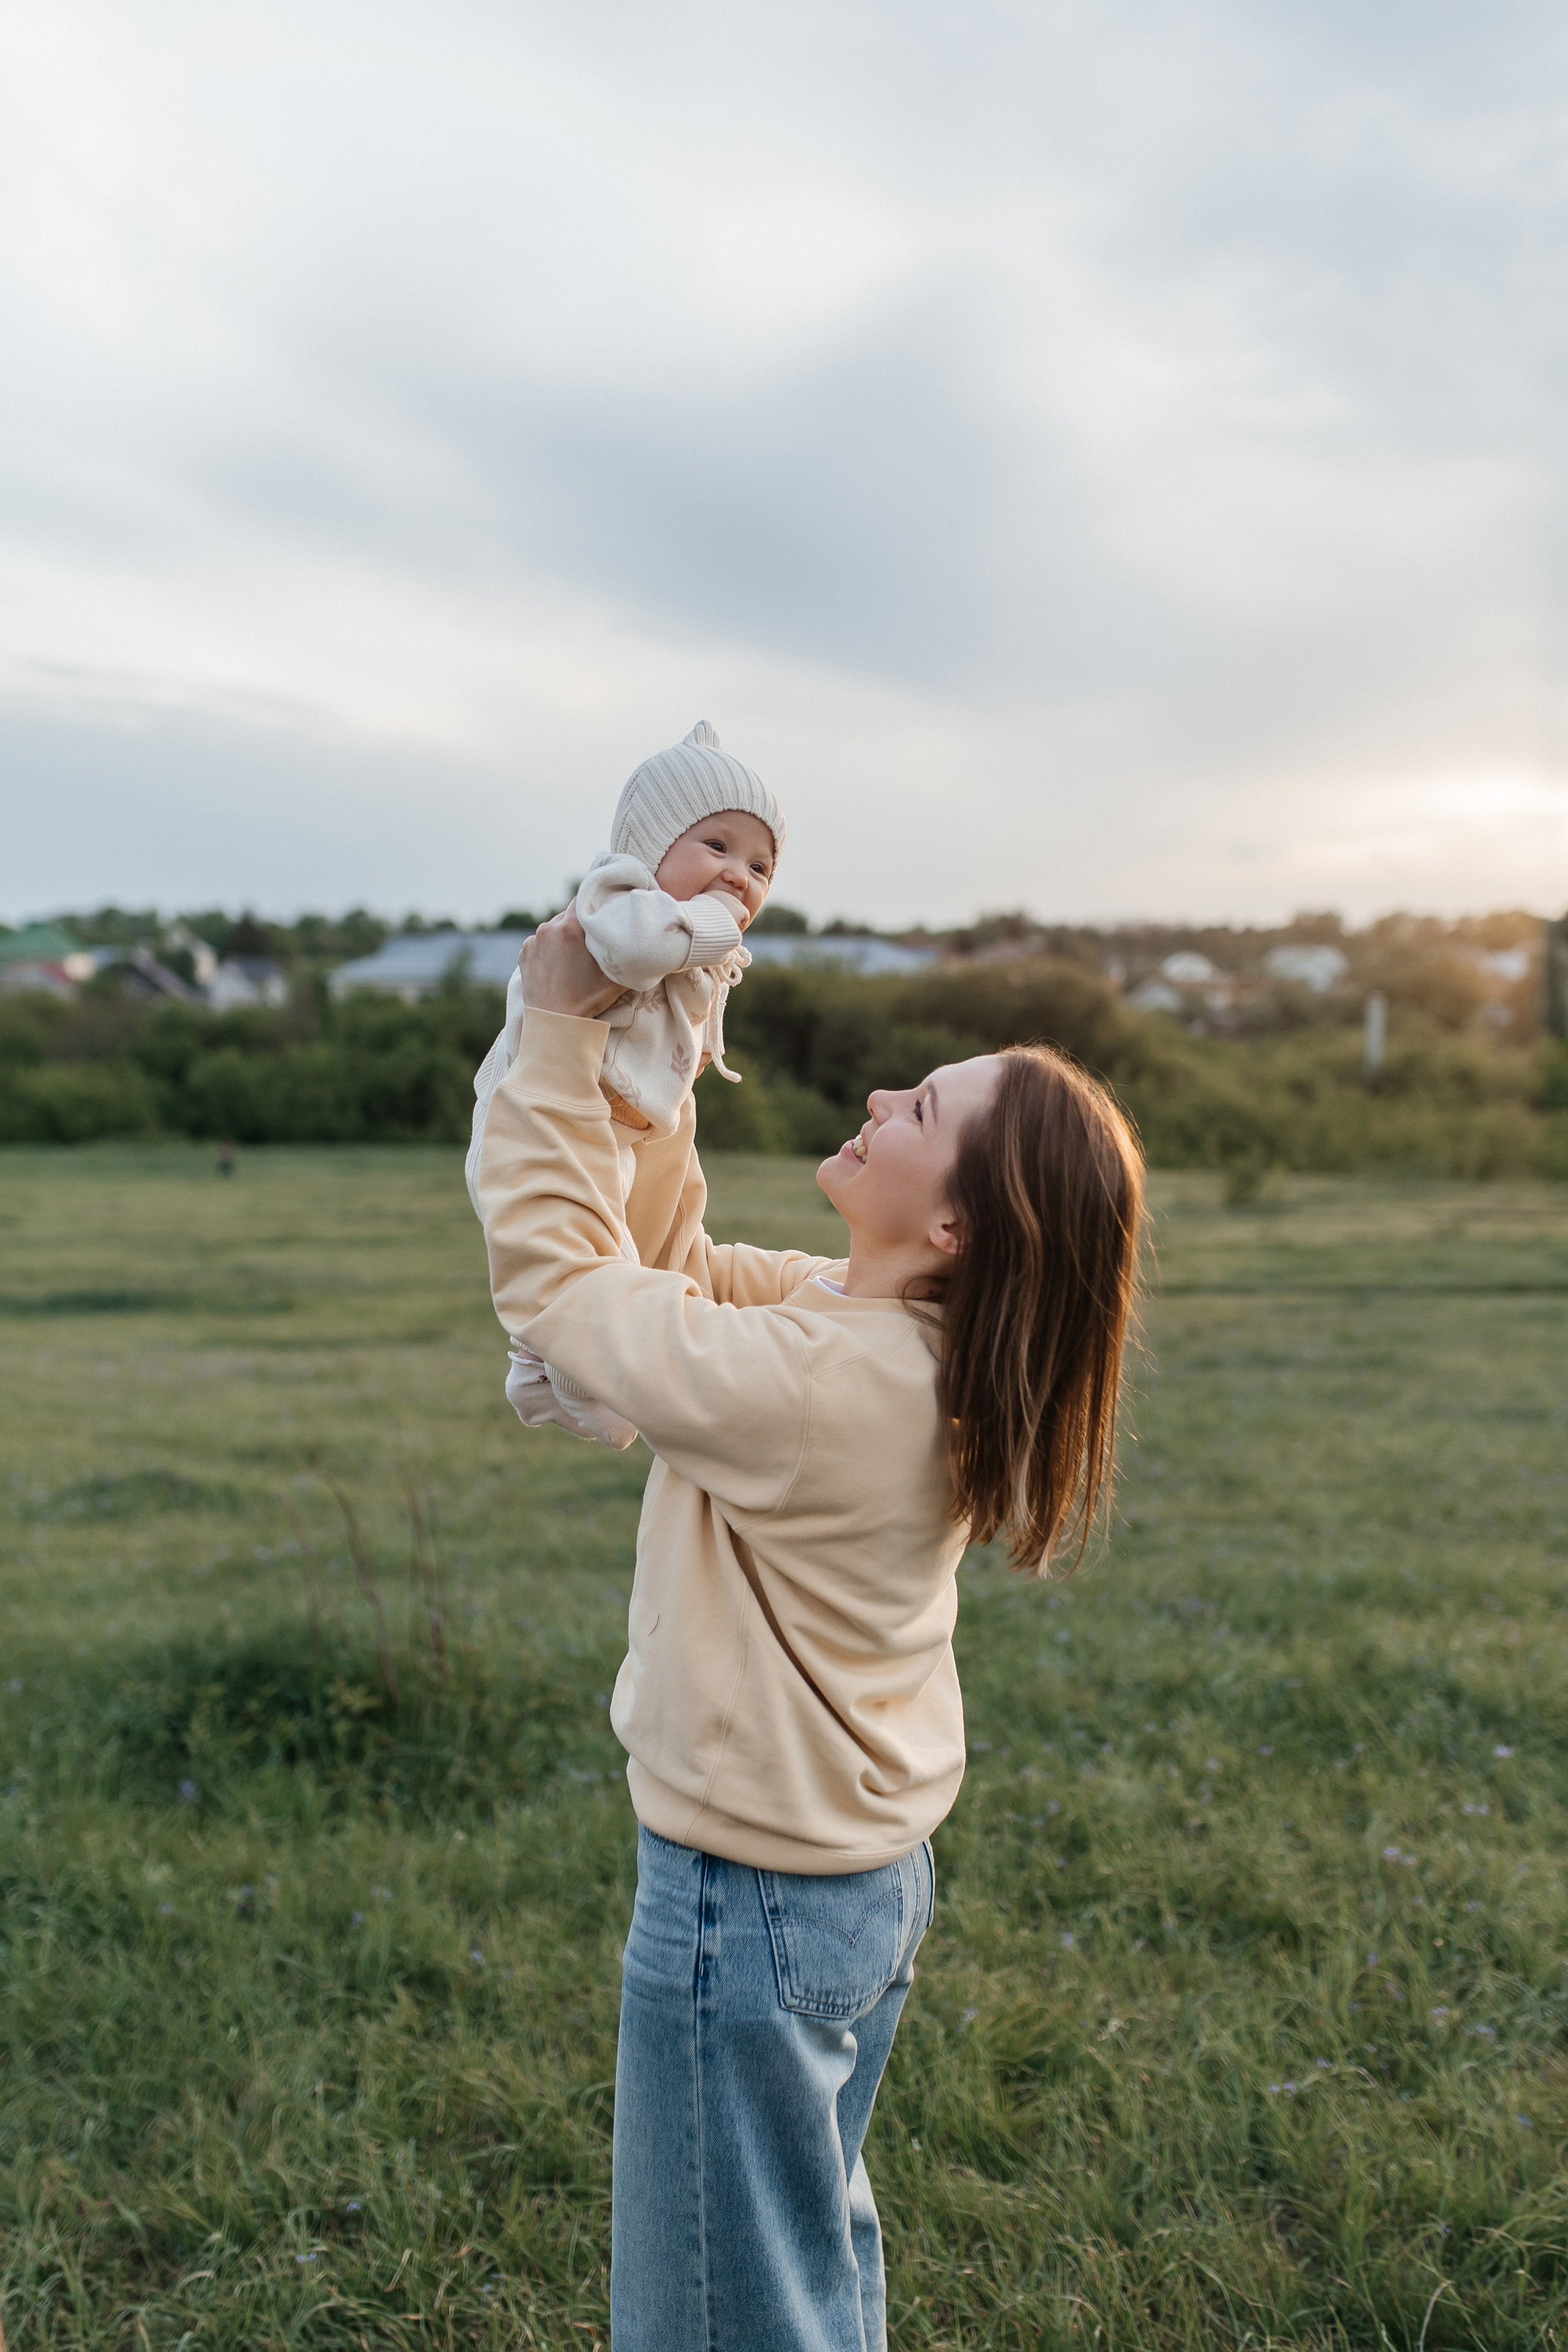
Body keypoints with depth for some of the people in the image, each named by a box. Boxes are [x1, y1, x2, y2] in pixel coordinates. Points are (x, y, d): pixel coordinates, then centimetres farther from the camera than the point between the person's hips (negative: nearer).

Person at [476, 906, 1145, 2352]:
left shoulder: (814, 1383, -34)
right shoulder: (913, 1341, -7)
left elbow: (551, 1266, -20)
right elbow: (672, 1262, 5)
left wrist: (561, 1033, -13)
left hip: (752, 1908, -8)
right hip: (873, 1871, 8)